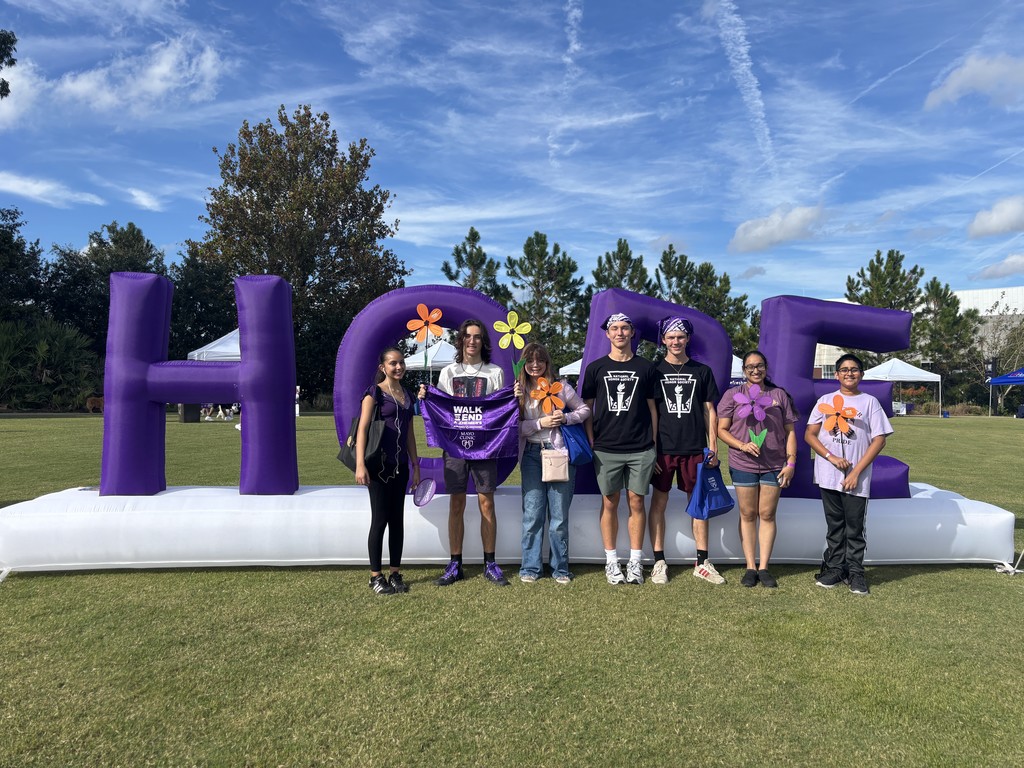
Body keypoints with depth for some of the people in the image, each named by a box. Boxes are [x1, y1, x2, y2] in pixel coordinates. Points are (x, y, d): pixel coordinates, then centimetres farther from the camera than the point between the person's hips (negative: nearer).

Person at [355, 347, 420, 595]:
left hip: (400, 465, 6)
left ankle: (395, 574, 18)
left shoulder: (408, 396, 13)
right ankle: (375, 576, 10)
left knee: (397, 519, 9)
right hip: (379, 464, -6)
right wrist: (360, 464, -22)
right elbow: (362, 428, -13)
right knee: (380, 519, -1)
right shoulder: (374, 393, -6)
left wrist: (416, 466, 13)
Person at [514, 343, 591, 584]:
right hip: (532, 455, 1)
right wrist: (540, 423, -12)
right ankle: (530, 567, 14)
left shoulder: (560, 387, 4)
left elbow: (585, 410, 10)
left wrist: (566, 418, -8)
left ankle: (560, 568, 16)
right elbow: (516, 427, 0)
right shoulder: (520, 391, 7)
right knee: (532, 514, 2)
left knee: (559, 514, 4)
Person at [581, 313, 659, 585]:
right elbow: (587, 408, 8)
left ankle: (635, 562, 14)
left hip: (640, 449, 0)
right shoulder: (596, 368, 6)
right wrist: (591, 443, 1)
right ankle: (611, 561, 15)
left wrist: (653, 444, 5)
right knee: (610, 502, 5)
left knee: (636, 502, 4)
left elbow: (652, 408, 10)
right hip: (606, 448, 0)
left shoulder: (645, 368, 7)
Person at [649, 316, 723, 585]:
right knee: (659, 502, 1)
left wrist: (713, 447, 3)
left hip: (695, 447, 2)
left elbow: (710, 411, 10)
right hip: (662, 448, -1)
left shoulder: (702, 371, 9)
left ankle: (702, 562, 16)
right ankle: (659, 561, 10)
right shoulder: (654, 371, 5)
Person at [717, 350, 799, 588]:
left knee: (767, 515, 5)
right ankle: (750, 567, 12)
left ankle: (764, 567, 12)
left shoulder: (779, 395, 8)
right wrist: (742, 445, -15)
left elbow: (790, 431, 8)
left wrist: (791, 462, 0)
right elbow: (722, 430, 1)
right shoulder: (733, 395, 4)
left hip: (774, 465, 1)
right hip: (743, 464, -1)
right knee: (748, 515, 5)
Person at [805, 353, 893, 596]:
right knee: (834, 525, 10)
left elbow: (879, 440, -1)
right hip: (829, 475, 2)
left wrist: (857, 471, -8)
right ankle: (835, 568, 20)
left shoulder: (869, 402, 3)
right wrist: (832, 457, -9)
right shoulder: (826, 401, 9)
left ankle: (855, 572, 13)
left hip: (857, 479, -2)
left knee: (855, 527, 2)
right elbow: (809, 435, 6)